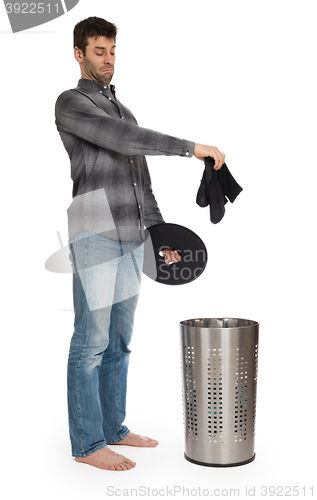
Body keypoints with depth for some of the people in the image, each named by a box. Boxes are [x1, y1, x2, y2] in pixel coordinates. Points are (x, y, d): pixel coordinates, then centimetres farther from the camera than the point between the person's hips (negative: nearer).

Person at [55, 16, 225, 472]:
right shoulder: (70, 103, -2)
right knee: (91, 341, -4)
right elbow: (124, 140, -19)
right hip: (94, 236, -8)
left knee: (119, 339, 12)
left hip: (130, 239, 8)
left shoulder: (123, 112, 23)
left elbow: (141, 181, 22)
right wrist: (190, 148, -21)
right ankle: (87, 443, 7)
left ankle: (113, 427, 23)